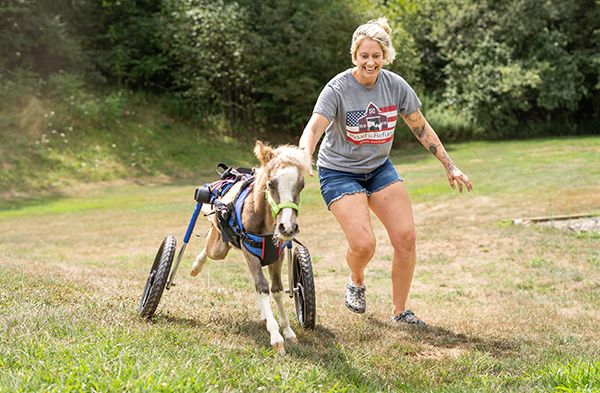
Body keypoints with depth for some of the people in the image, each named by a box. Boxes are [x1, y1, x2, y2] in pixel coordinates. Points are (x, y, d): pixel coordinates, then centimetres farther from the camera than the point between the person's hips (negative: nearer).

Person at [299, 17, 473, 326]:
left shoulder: (396, 86, -6)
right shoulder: (338, 89, -19)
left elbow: (421, 128, 5)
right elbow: (313, 129, -30)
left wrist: (450, 167, 6)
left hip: (379, 168, 5)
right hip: (339, 171, -4)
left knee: (406, 237, -8)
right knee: (363, 244, -20)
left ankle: (400, 312, 9)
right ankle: (356, 282, 17)